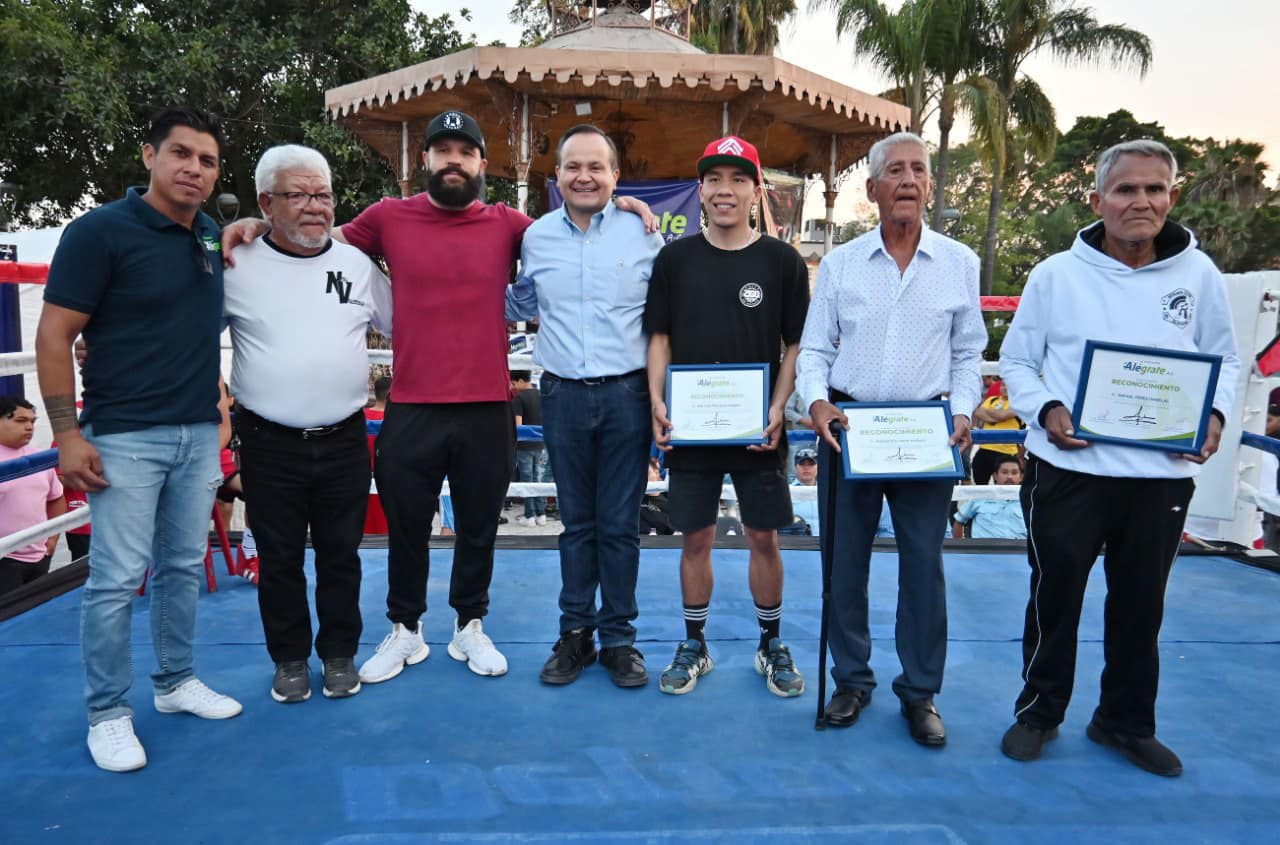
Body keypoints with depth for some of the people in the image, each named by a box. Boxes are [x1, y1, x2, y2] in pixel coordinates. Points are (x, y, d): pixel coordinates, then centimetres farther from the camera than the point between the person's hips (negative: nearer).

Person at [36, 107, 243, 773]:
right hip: (125, 438, -6)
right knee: (117, 579, 0)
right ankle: (107, 714, 15)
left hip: (199, 435, 6)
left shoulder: (211, 236, 9)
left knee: (183, 568, 15)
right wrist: (68, 436, -14)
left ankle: (176, 682, 30)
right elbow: (53, 337, -10)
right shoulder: (100, 231, -9)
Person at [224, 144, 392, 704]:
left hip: (344, 442, 2)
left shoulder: (357, 264, 6)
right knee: (279, 559, 11)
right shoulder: (237, 266, -2)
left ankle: (340, 654, 30)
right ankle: (290, 658, 29)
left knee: (341, 555, 13)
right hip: (270, 444, -1)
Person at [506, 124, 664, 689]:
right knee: (577, 522, 12)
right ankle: (575, 633, 25)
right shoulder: (536, 236, 7)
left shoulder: (642, 233, 1)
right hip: (563, 398, 2)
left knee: (620, 525, 6)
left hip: (626, 395, -2)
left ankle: (619, 637, 20)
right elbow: (523, 306, 22)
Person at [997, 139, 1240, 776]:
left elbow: (1225, 357, 12)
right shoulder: (1057, 274, -2)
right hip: (1069, 468, -2)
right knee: (1054, 595, 8)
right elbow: (1015, 359, 4)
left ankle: (1125, 721, 34)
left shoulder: (1198, 274, 3)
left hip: (1164, 473, 2)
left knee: (1140, 603, 15)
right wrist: (1045, 410, -13)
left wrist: (1215, 413, -6)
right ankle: (1038, 711, 28)